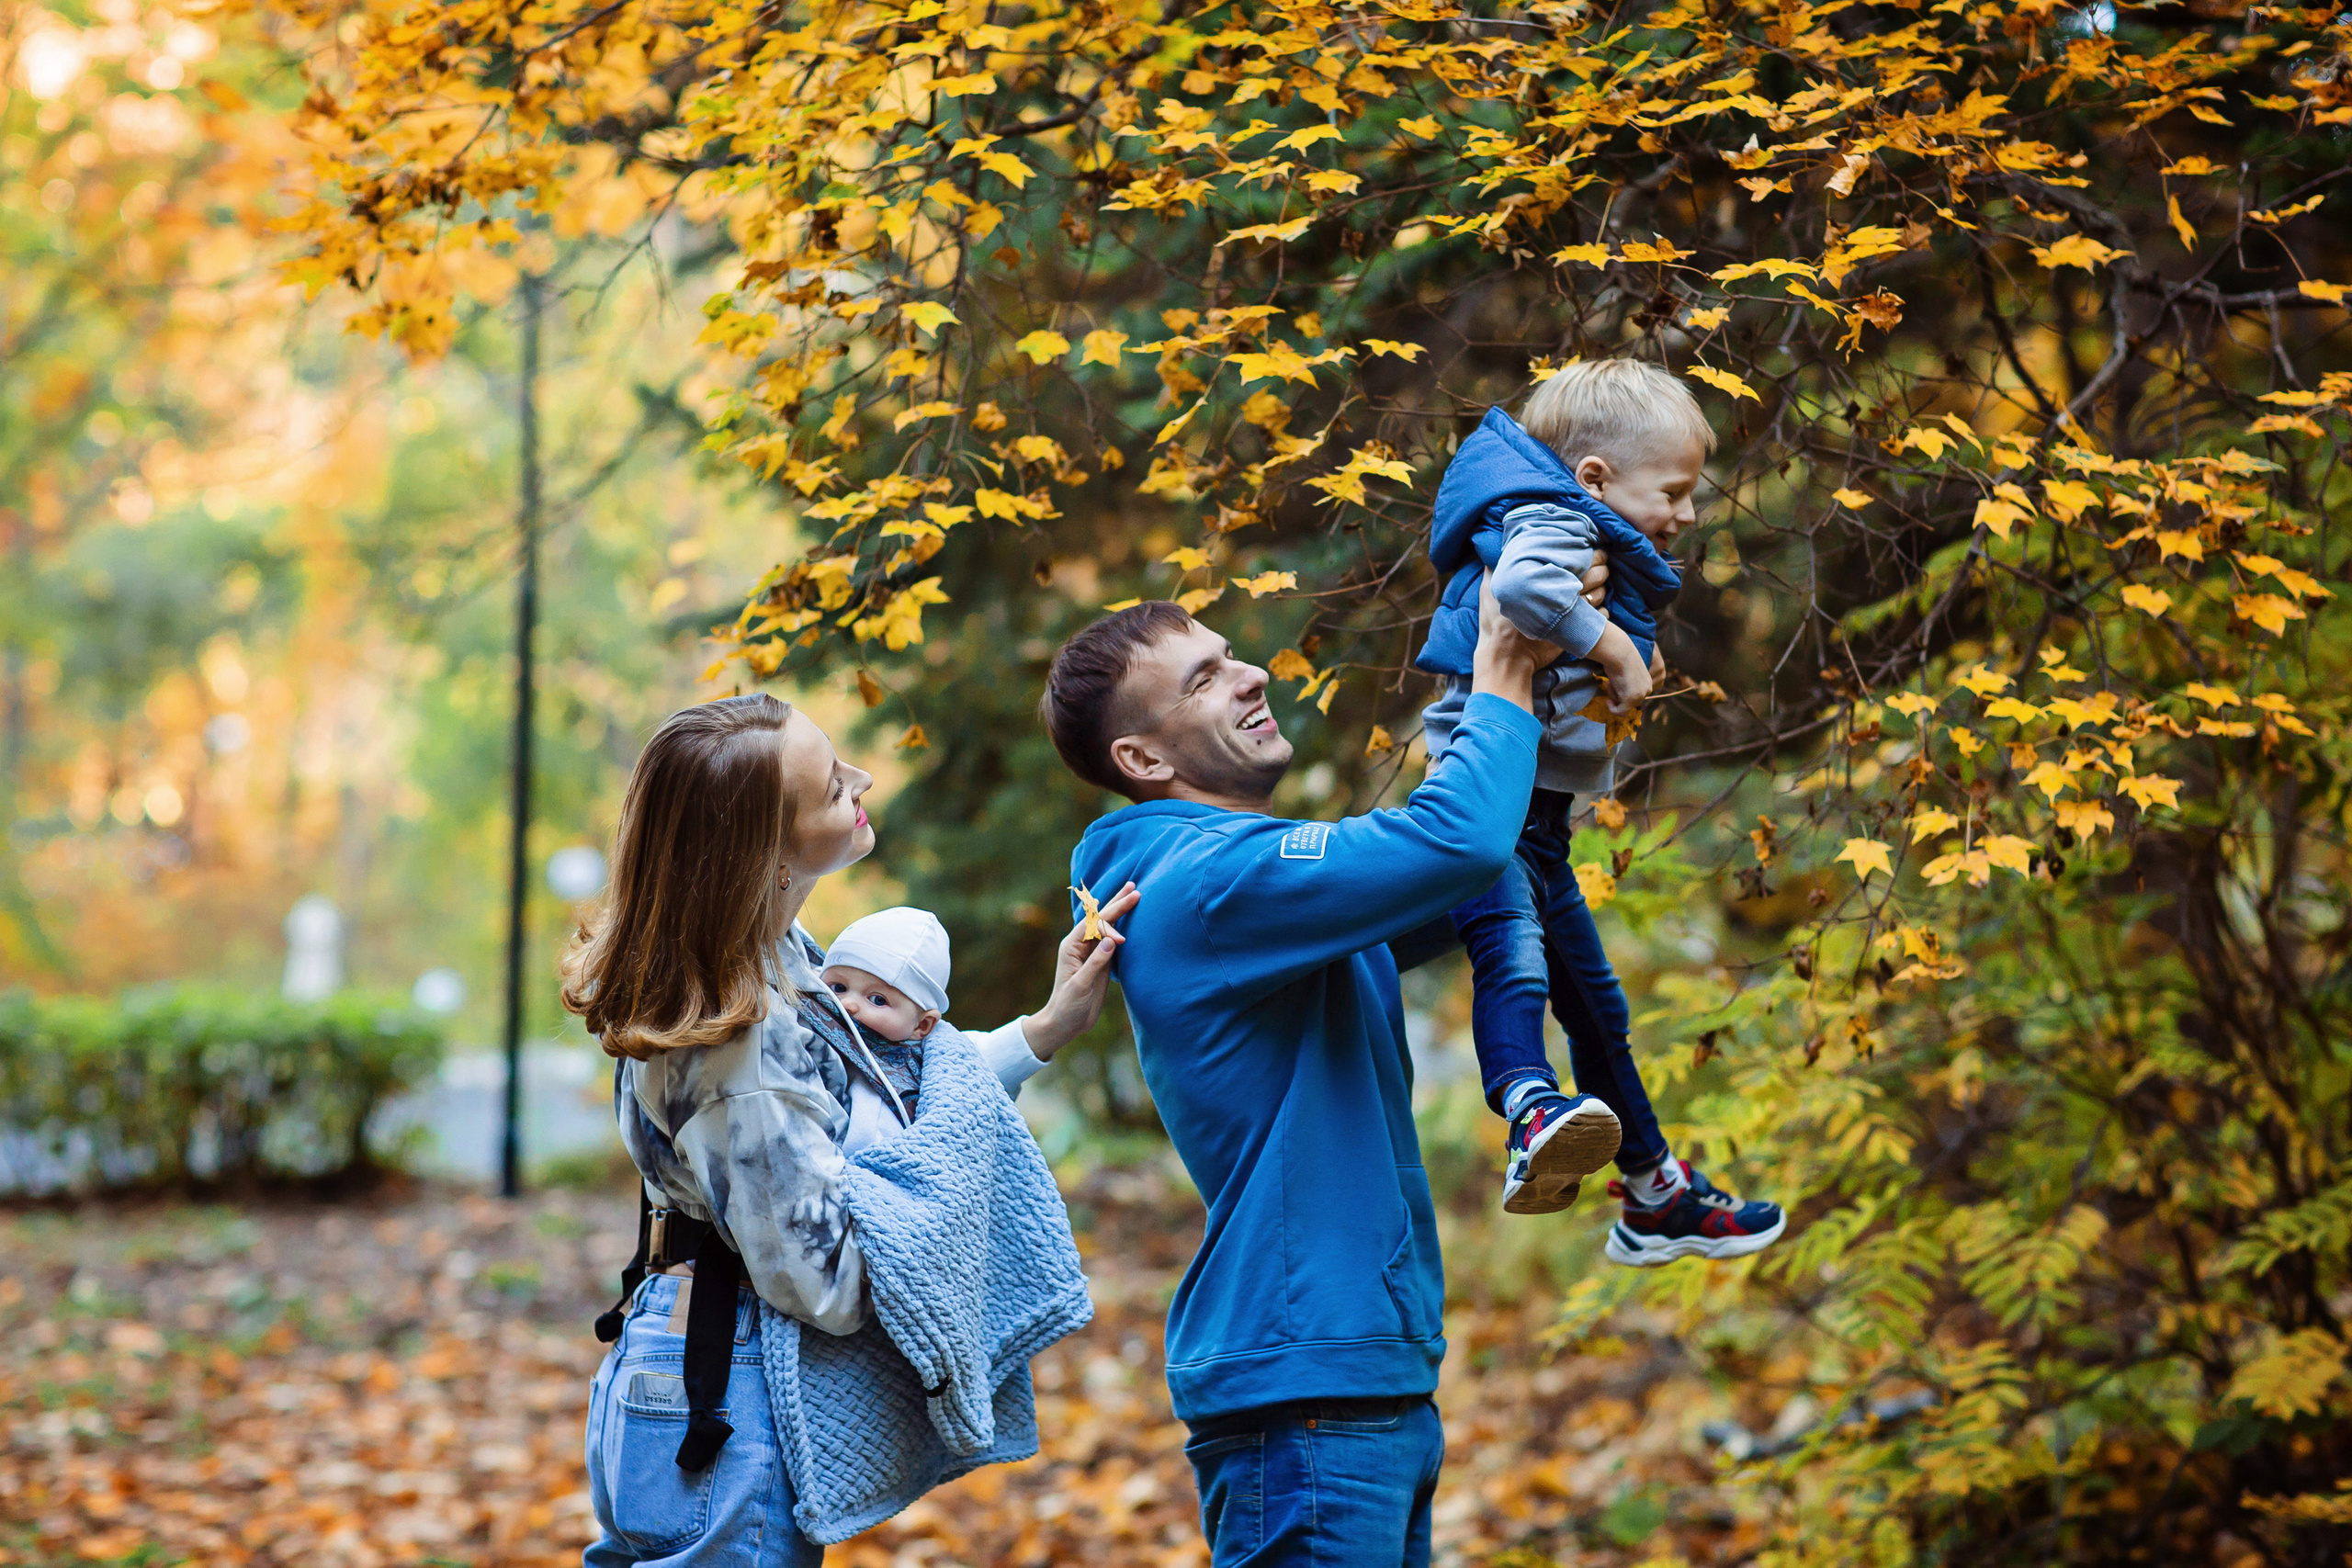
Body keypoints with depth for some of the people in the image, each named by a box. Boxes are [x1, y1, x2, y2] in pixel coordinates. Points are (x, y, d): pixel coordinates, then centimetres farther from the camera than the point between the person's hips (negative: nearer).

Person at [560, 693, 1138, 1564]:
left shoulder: (777, 955, 3)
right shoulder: (738, 1049, -26)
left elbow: (870, 1123, 14)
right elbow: (830, 1284, -22)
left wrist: (1048, 1026, 9)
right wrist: (951, 1064, -13)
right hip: (725, 1425, -10)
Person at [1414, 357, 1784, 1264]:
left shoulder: (1595, 545, 22)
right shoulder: (1554, 523, -11)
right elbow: (1522, 582, -33)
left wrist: (1630, 661, 10)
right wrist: (1609, 645, -23)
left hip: (1535, 816, 11)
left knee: (1595, 1007, 20)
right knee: (1513, 952, -36)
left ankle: (1655, 1197, 33)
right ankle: (1534, 1118, -60)